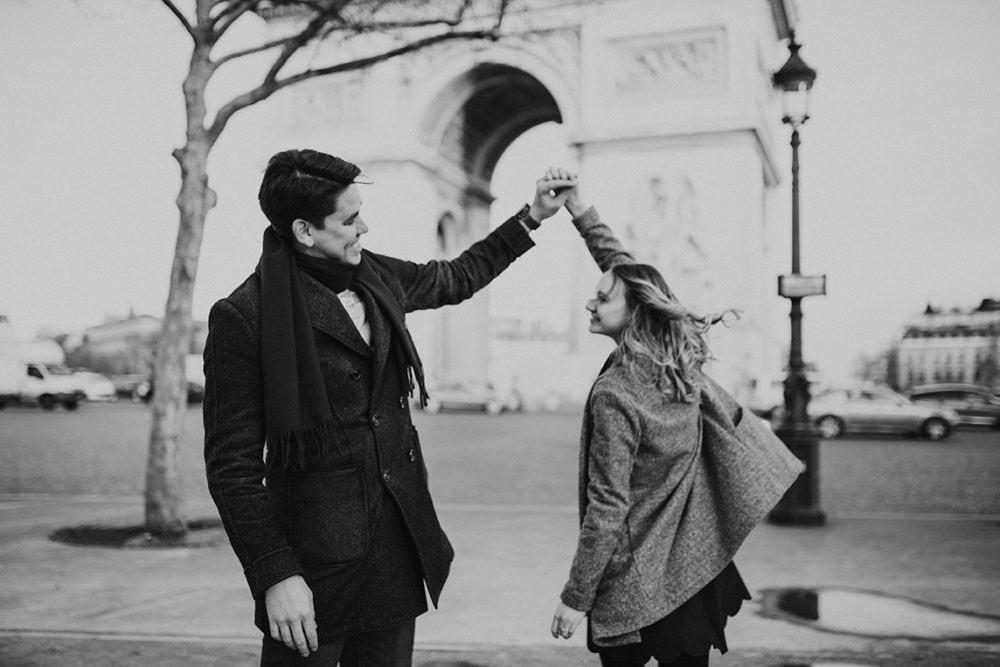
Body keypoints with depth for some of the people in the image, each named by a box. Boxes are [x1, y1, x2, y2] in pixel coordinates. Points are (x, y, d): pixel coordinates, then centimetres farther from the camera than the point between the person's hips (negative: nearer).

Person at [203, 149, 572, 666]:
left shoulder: (378, 279, 4)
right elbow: (233, 464, -14)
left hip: (398, 544, 6)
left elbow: (458, 278, 25)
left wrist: (532, 216, 25)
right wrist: (275, 576, -18)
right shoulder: (244, 317, -15)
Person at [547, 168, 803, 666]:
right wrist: (577, 206, 11)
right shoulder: (681, 361, -1)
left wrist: (576, 597, -14)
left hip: (635, 584, -6)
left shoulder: (614, 395, -21)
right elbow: (625, 269, 10)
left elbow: (607, 508, -21)